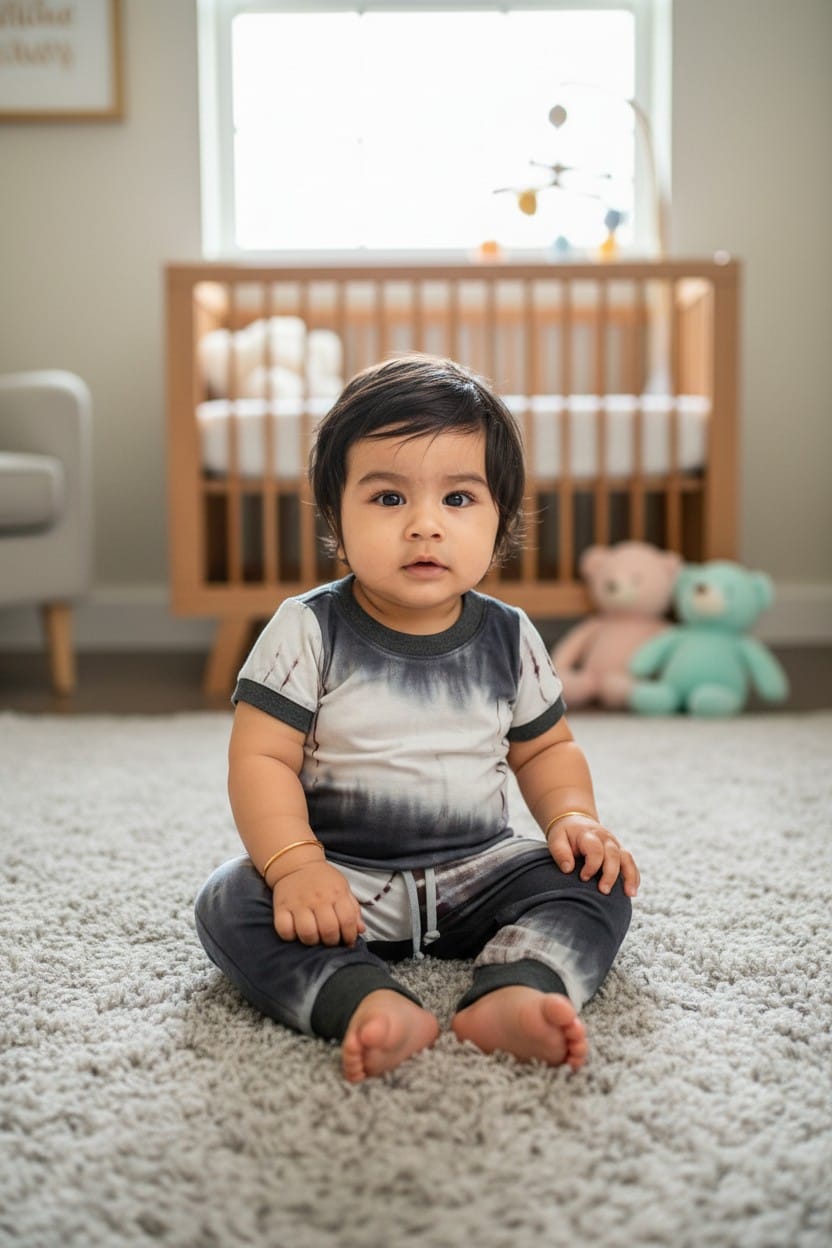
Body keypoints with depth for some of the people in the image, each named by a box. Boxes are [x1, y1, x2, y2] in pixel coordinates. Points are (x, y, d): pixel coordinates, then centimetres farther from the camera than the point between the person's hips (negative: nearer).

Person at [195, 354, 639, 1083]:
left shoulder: (510, 638, 0)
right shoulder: (307, 631, -9)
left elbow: (545, 748, 12)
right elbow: (261, 758, -12)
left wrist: (573, 816, -8)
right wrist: (295, 865, -26)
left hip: (478, 871, 3)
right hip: (342, 880, -2)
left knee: (600, 882, -17)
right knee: (230, 905, -26)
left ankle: (515, 993, -39)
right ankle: (372, 1005, -43)